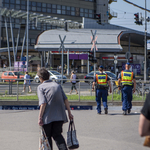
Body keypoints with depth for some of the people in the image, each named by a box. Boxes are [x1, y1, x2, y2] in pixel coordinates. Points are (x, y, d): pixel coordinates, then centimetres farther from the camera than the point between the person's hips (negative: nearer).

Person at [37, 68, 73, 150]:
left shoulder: (40, 87, -1)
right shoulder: (57, 85, 13)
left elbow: (43, 103, -14)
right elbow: (65, 99, 7)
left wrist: (40, 118, -14)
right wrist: (69, 113, 11)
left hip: (47, 117, -4)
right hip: (60, 116, 4)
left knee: (47, 136, 10)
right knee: (57, 134, 13)